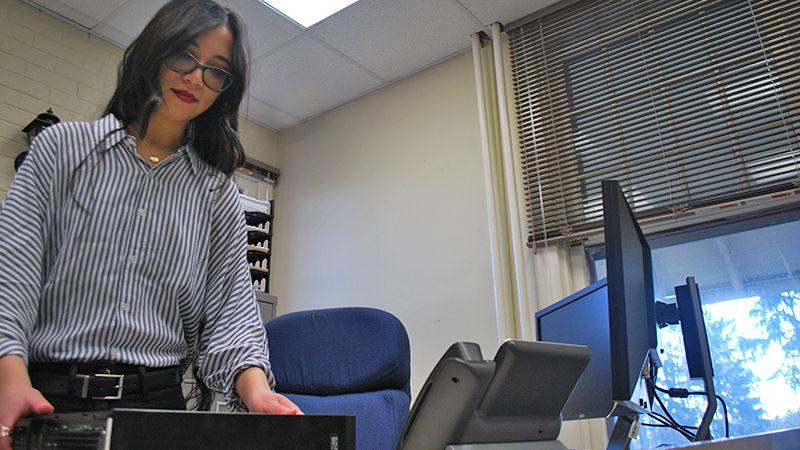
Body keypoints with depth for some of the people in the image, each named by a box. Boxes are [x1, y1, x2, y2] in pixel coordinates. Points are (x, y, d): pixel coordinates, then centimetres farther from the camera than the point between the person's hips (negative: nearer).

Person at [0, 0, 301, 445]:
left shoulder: (218, 193, 7)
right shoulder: (62, 146, 5)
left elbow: (231, 306, -1)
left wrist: (254, 386, -20)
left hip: (159, 398, 2)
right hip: (48, 396, -1)